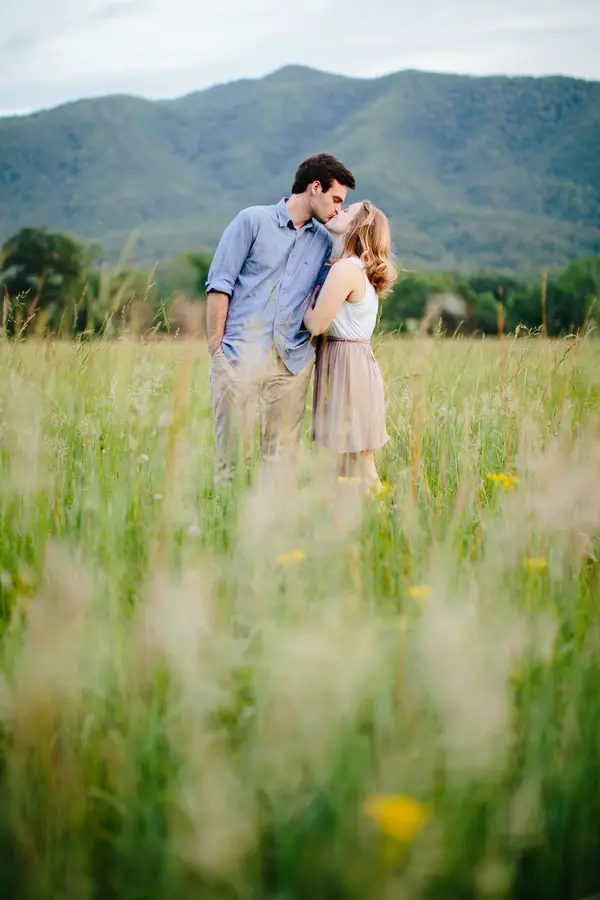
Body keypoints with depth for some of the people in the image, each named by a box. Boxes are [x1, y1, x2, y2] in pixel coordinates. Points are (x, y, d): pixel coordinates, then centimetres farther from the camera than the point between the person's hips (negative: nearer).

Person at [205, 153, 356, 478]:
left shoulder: (324, 241, 17)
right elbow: (219, 284, 0)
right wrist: (216, 346, -5)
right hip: (242, 354, -4)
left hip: (293, 361, 4)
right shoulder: (253, 220, 3)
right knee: (233, 451, -4)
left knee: (282, 454, 4)